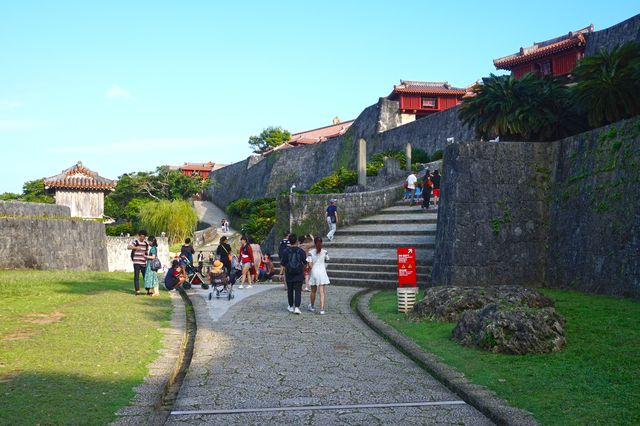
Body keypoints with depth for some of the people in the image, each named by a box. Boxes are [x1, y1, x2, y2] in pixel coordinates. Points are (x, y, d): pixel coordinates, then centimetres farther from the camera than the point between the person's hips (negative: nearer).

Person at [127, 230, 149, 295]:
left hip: (143, 263, 4)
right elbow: (128, 247, -22)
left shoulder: (146, 244, 11)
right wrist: (136, 247, -36)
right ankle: (137, 290, 0)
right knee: (136, 277, -3)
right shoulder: (135, 242, -5)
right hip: (136, 262, -4)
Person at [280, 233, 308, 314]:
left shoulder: (286, 251, -5)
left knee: (290, 290, 14)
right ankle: (297, 307, -13)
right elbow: (305, 263, 4)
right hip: (299, 275, -1)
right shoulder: (301, 251, -4)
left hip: (289, 275, 1)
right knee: (298, 291, -1)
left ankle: (291, 307, 24)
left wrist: (281, 273, 2)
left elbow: (282, 264, -4)